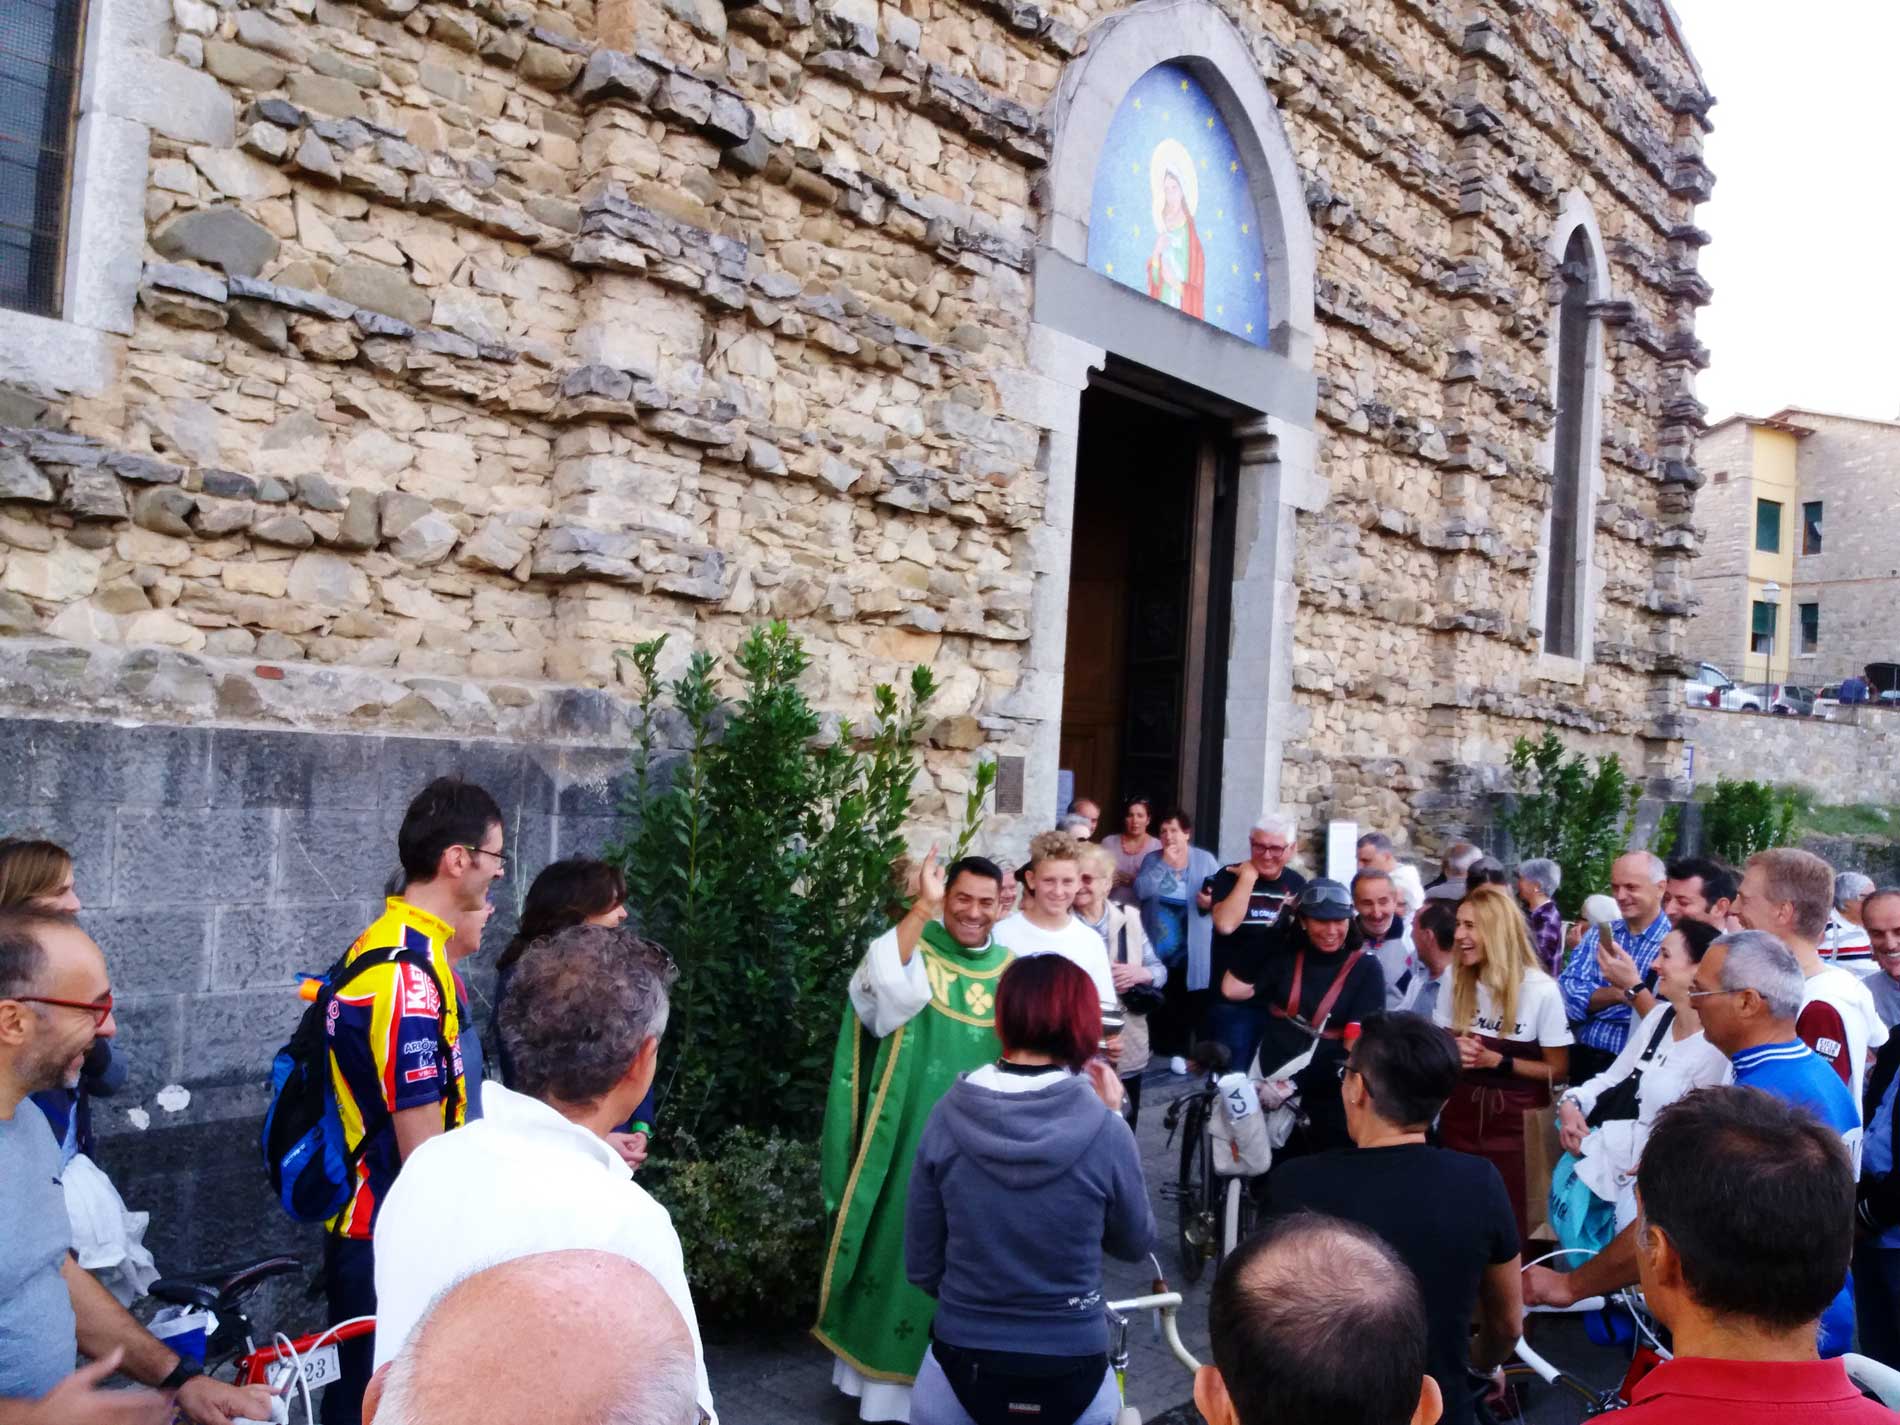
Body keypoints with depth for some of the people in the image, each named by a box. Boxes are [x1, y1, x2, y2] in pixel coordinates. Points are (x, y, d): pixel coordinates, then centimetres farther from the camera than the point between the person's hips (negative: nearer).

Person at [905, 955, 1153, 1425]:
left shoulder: (948, 1116, -11)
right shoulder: (1104, 1130, -16)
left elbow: (920, 1267, -2)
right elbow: (1134, 1243, 2)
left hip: (961, 1370, 0)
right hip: (1071, 1376, 0)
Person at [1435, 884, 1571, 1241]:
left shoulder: (1541, 990, -13)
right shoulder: (1455, 983, 2)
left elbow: (1558, 1069, -8)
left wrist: (1497, 1061, -19)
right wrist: (1451, 1052, -8)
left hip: (1517, 1123, -4)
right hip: (1461, 1117, 4)